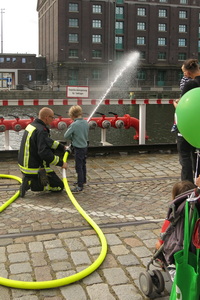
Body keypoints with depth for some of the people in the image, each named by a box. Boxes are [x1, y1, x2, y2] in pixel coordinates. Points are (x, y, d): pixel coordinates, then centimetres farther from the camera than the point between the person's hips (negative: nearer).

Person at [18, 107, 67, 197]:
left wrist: (62, 147, 20)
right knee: (59, 186, 1)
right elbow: (44, 153, -30)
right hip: (35, 169, -9)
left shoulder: (32, 125, 8)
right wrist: (61, 163, -21)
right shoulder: (41, 131, -22)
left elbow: (48, 142, 21)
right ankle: (30, 183, -10)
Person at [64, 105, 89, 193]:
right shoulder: (86, 123, 0)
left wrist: (72, 138, 3)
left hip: (78, 148, -8)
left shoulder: (74, 125, -21)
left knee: (78, 167, -2)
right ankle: (83, 180, 39)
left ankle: (80, 186, 1)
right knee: (83, 164, 23)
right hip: (85, 146, 8)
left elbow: (66, 136, -16)